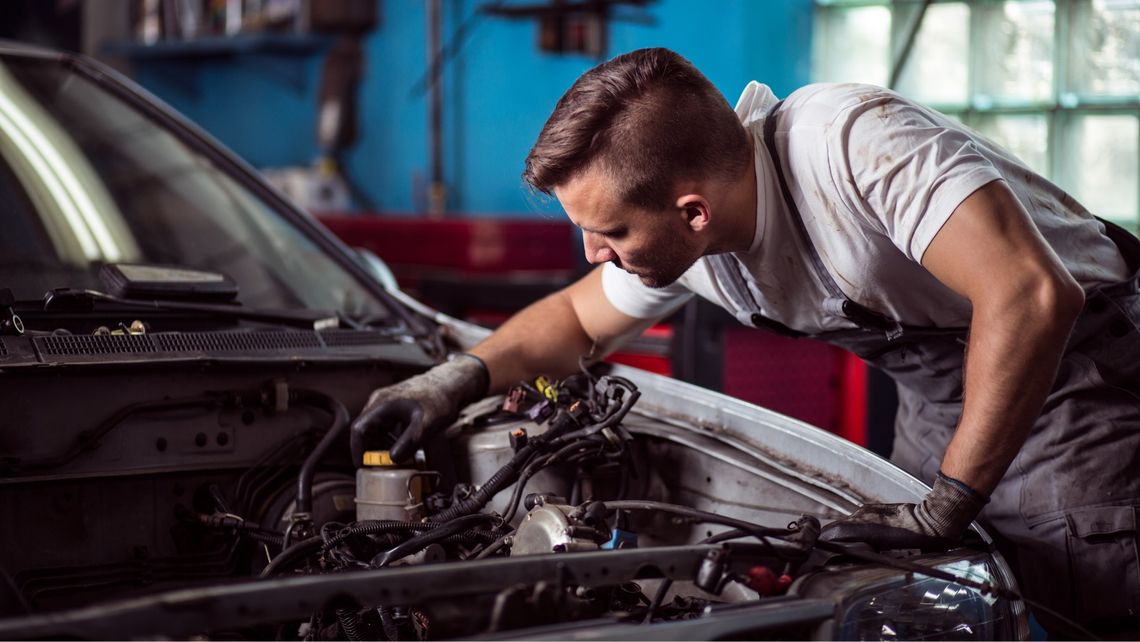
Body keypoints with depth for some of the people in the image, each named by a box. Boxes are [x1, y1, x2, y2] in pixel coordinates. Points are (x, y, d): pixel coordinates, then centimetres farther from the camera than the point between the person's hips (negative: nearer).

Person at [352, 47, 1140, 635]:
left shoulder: (851, 140, -36)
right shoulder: (680, 247, -9)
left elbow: (1031, 296, -43)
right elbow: (578, 317, 14)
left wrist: (947, 505, -36)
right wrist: (463, 376, -5)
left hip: (1072, 362, -7)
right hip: (937, 388, 7)